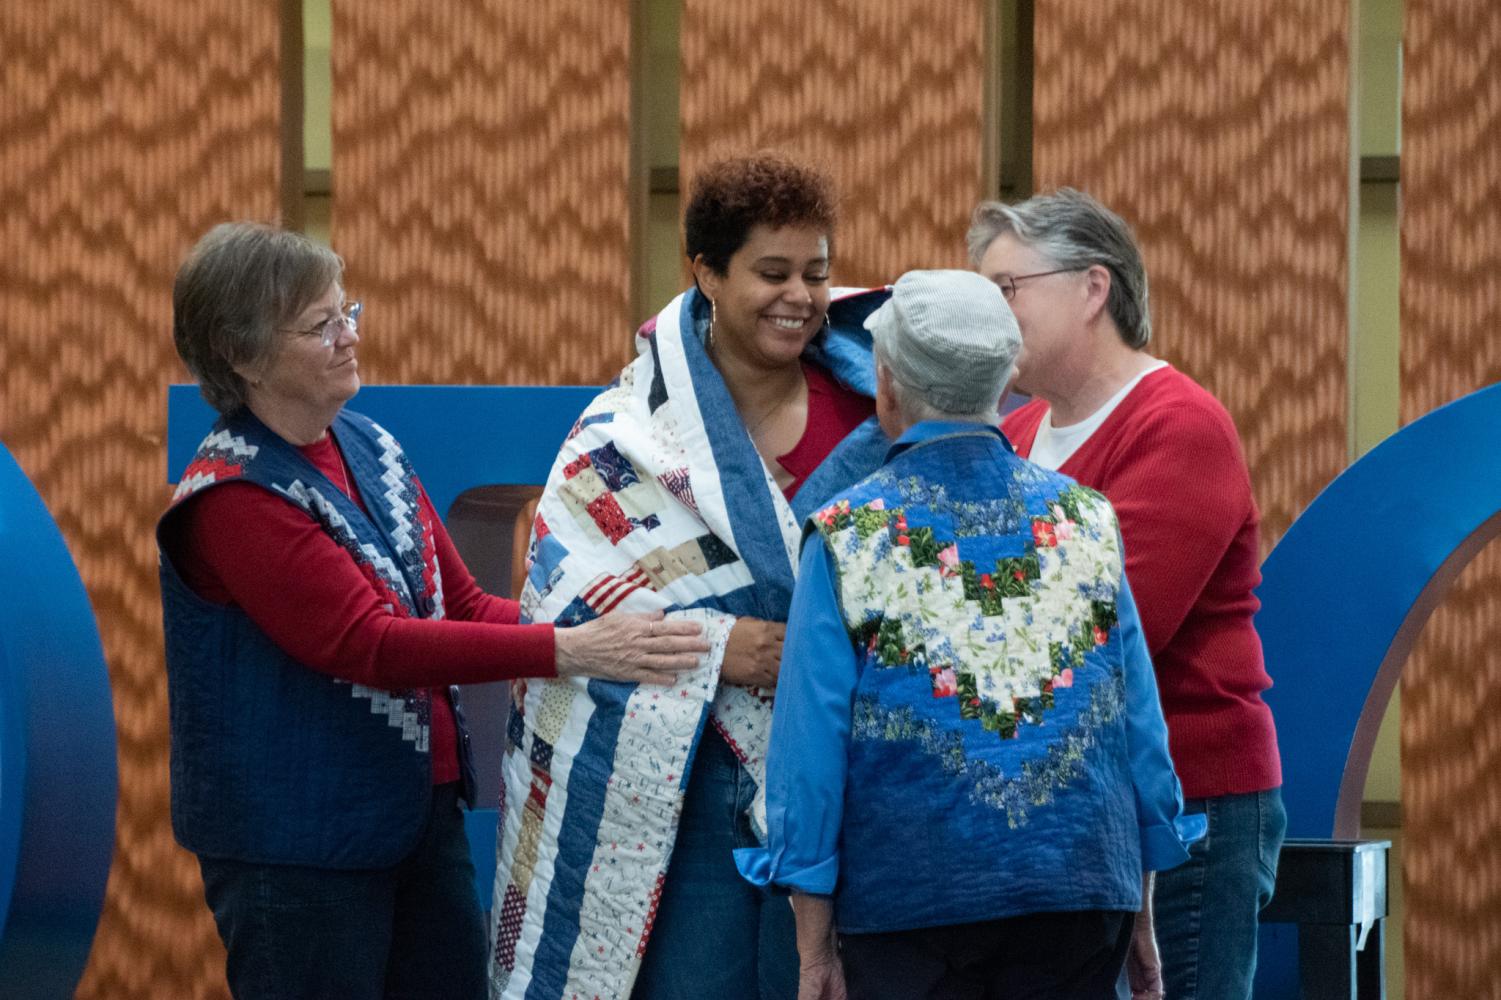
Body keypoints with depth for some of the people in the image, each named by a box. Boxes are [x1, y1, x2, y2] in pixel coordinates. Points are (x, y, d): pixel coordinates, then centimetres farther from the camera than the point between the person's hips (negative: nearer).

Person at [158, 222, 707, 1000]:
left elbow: (464, 604, 8)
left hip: (423, 814, 7)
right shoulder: (231, 498, -17)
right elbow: (367, 643, -24)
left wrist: (599, 634, -10)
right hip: (297, 843, -7)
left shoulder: (369, 448, 6)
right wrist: (566, 651, -28)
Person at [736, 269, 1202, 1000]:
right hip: (1080, 895, 2)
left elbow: (812, 745, -4)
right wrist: (1141, 923, 14)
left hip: (909, 900, -2)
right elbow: (1141, 729, 6)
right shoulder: (1086, 521, 4)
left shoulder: (846, 538, -4)